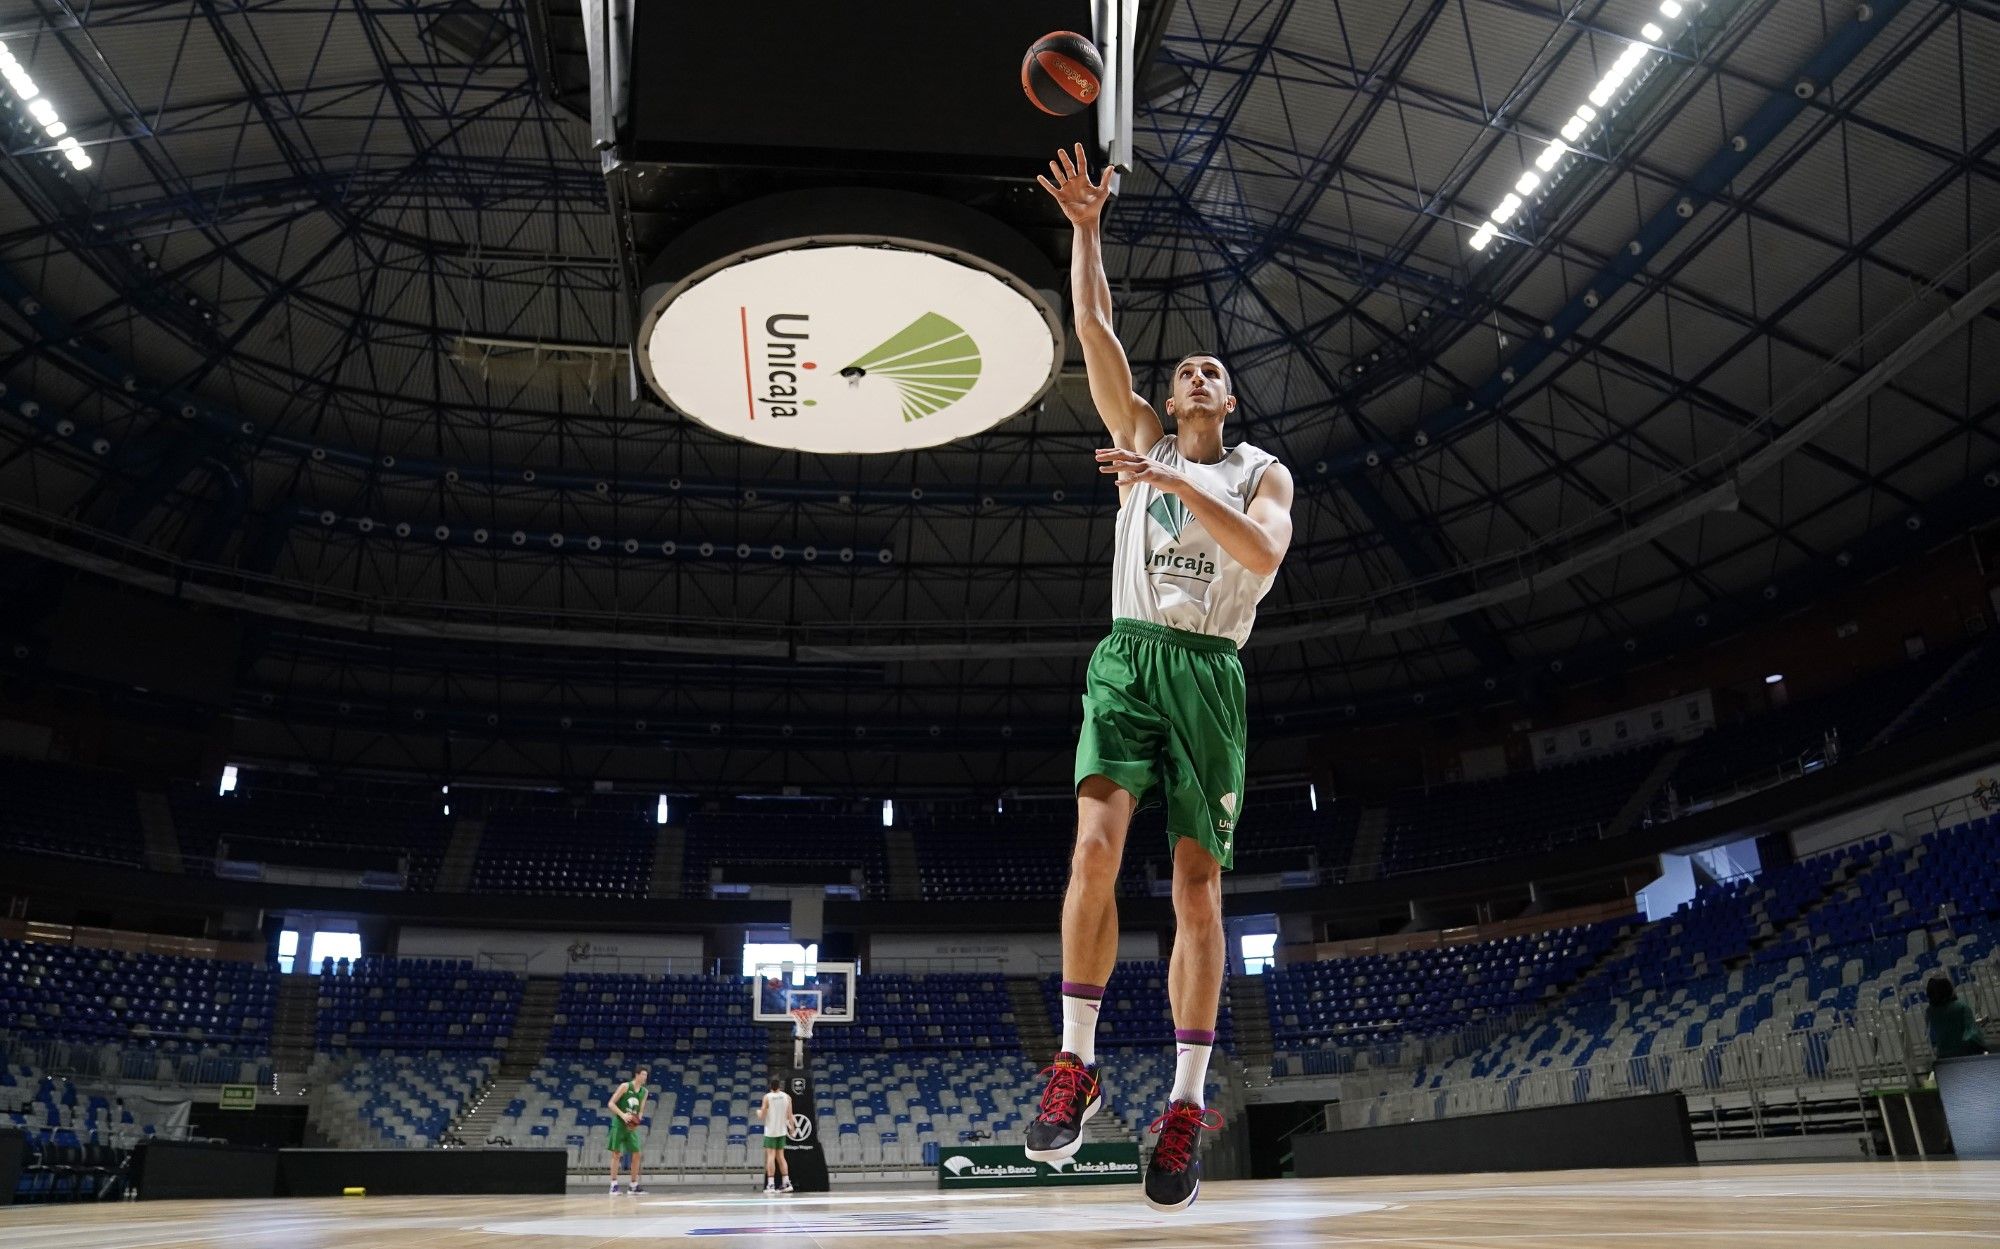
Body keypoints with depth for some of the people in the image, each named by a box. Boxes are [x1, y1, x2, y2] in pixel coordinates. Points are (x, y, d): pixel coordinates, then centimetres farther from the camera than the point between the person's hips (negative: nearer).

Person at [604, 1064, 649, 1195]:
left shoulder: (644, 1091, 8)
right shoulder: (625, 1086, -9)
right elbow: (610, 1104, -12)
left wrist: (637, 1120, -6)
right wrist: (622, 1115, -23)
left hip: (632, 1126, 6)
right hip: (619, 1124, -6)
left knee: (636, 1154, 1)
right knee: (616, 1153, -5)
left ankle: (634, 1185, 9)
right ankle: (614, 1185, 1)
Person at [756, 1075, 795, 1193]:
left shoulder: (767, 1097, -9)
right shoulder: (787, 1097, 1)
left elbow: (761, 1116, -7)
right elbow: (790, 1116, 2)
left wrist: (758, 1111, 14)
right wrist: (792, 1129, 10)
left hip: (770, 1131, -4)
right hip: (782, 1131, 4)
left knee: (770, 1156, -3)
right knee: (780, 1156, 13)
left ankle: (770, 1185, -10)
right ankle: (786, 1183, 10)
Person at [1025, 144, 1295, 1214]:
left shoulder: (1263, 473, 12)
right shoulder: (1142, 440, 16)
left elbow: (1264, 553, -11)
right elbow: (1093, 330, 8)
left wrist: (1180, 483, -17)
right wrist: (1086, 228, 4)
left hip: (1209, 673, 0)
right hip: (1128, 656, 1)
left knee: (1197, 885, -6)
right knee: (1096, 845, -20)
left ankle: (1186, 1104, 0)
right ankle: (1076, 1063, -9)